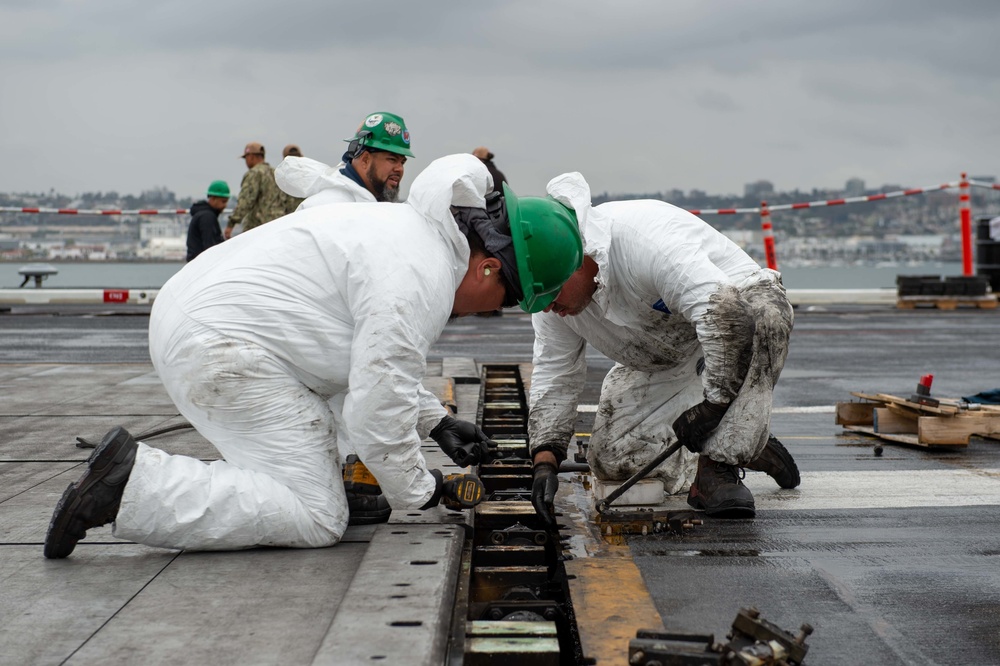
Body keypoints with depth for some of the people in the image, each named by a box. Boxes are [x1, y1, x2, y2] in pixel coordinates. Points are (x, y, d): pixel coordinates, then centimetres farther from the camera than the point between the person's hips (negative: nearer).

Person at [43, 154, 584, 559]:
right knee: (317, 519, -11)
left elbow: (376, 360, 29)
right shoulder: (421, 281, -18)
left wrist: (436, 422, 22)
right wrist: (418, 491, -1)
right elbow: (377, 409, -18)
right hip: (223, 348, -11)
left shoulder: (412, 229, 16)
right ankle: (134, 485, -15)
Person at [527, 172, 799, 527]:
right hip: (659, 363, 6)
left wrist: (713, 402, -37)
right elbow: (554, 378, -5)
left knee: (765, 310, -42)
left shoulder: (641, 237, -37)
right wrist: (544, 461, -17)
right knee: (608, 455, -10)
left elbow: (727, 311, -43)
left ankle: (715, 461, -33)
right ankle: (744, 450, -3)